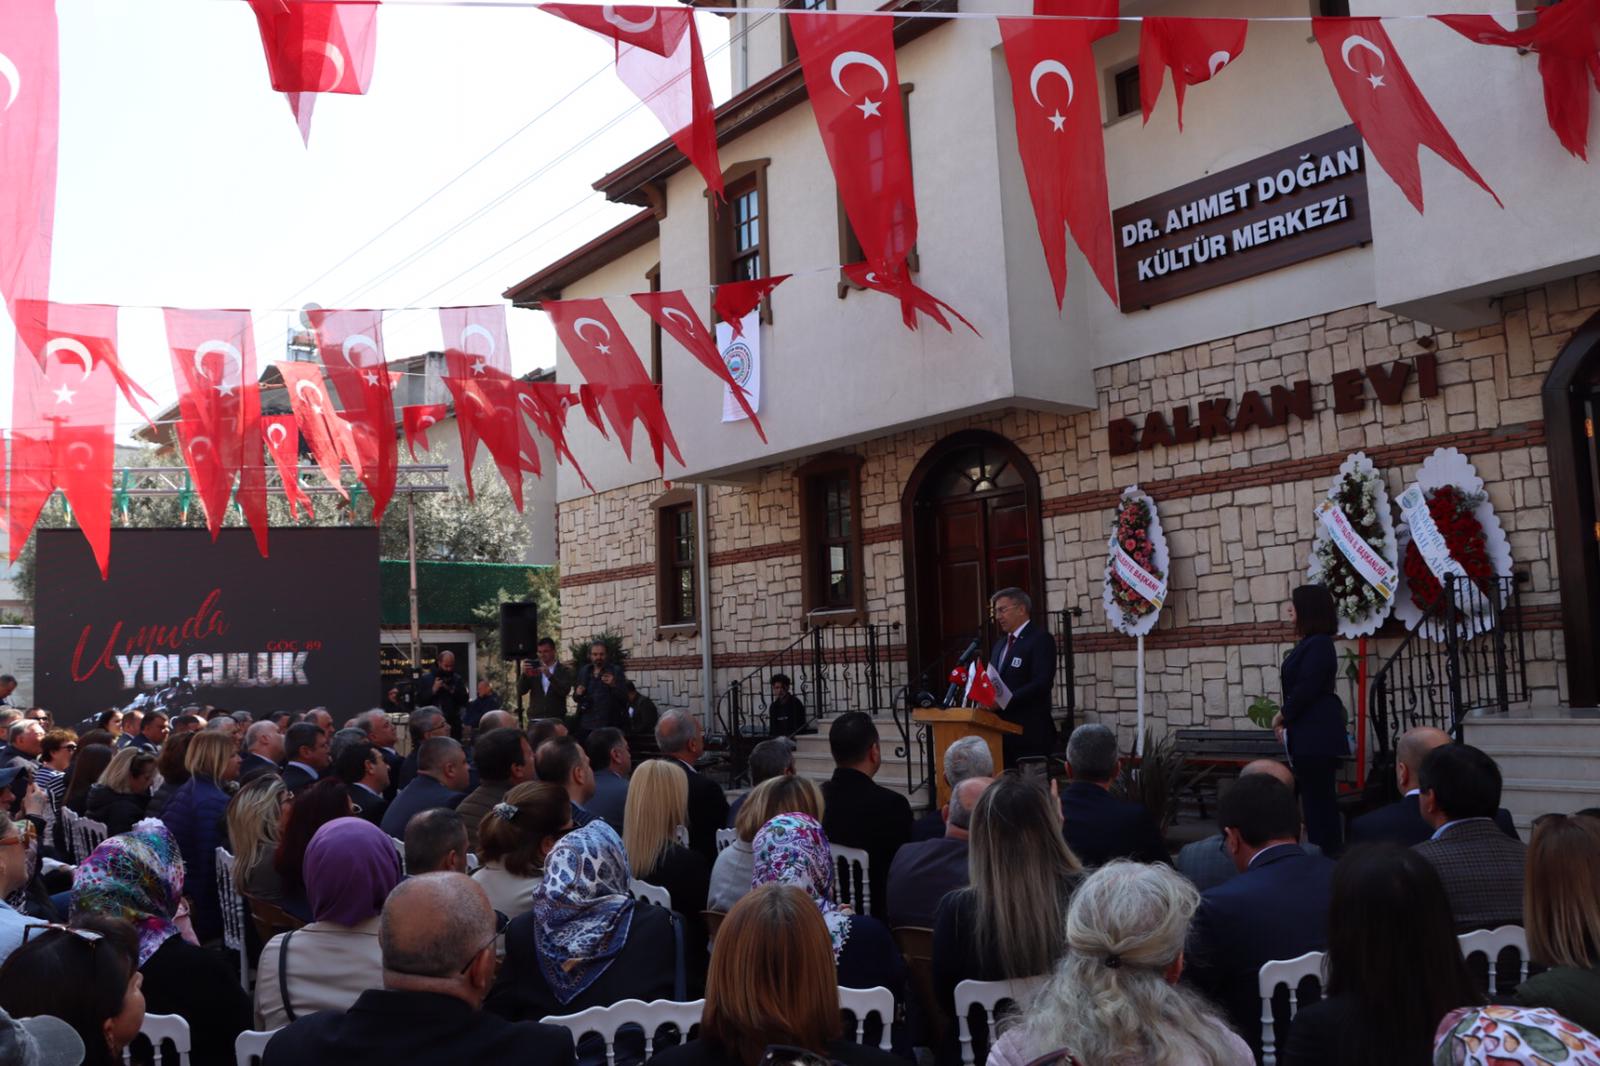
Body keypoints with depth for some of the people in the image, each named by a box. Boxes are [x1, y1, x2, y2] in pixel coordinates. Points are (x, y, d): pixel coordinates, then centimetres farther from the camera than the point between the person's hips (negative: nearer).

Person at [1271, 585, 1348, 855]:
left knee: (1318, 798, -6)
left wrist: (1282, 716, -6)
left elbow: (1306, 689, -20)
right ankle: (1324, 854, 18)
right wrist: (1287, 721, 4)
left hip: (1317, 736, -10)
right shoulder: (1309, 644, 15)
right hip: (1307, 735, 10)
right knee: (1315, 797, 12)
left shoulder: (1319, 644, -15)